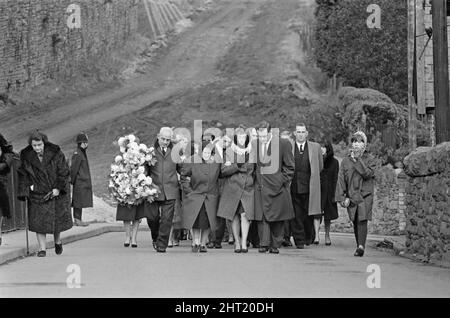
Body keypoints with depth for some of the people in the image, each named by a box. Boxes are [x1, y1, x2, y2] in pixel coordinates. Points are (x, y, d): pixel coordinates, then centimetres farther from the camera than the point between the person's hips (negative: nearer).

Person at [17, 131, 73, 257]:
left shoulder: (56, 153, -12)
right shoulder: (26, 156, -7)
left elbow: (64, 172, -9)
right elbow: (23, 176, 0)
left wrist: (58, 188, -15)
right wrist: (24, 192, -9)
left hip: (56, 191, -1)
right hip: (37, 193, 1)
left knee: (58, 217, 5)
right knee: (39, 220, -8)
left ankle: (57, 241, 32)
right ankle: (42, 248, -3)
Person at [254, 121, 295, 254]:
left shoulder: (283, 144, -4)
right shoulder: (255, 144, 4)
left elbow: (290, 167, 1)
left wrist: (282, 181, -6)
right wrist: (255, 178, 6)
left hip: (277, 187, -2)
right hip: (261, 187, 2)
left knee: (277, 218, 3)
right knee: (262, 217, -6)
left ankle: (275, 245, 11)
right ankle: (264, 244, -4)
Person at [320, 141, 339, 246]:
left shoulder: (334, 162, 4)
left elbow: (335, 179, 3)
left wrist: (333, 194, -4)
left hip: (328, 190, 0)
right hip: (317, 189, 0)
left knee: (328, 215, 6)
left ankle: (327, 235, 18)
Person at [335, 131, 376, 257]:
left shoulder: (369, 160, 5)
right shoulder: (346, 161, 9)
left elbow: (367, 174, -15)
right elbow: (341, 179, 3)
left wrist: (357, 160, -13)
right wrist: (342, 197, -7)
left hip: (365, 195, -3)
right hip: (351, 196, 3)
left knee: (362, 220, -17)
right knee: (355, 222, 6)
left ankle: (361, 246, -25)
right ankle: (359, 245, 16)